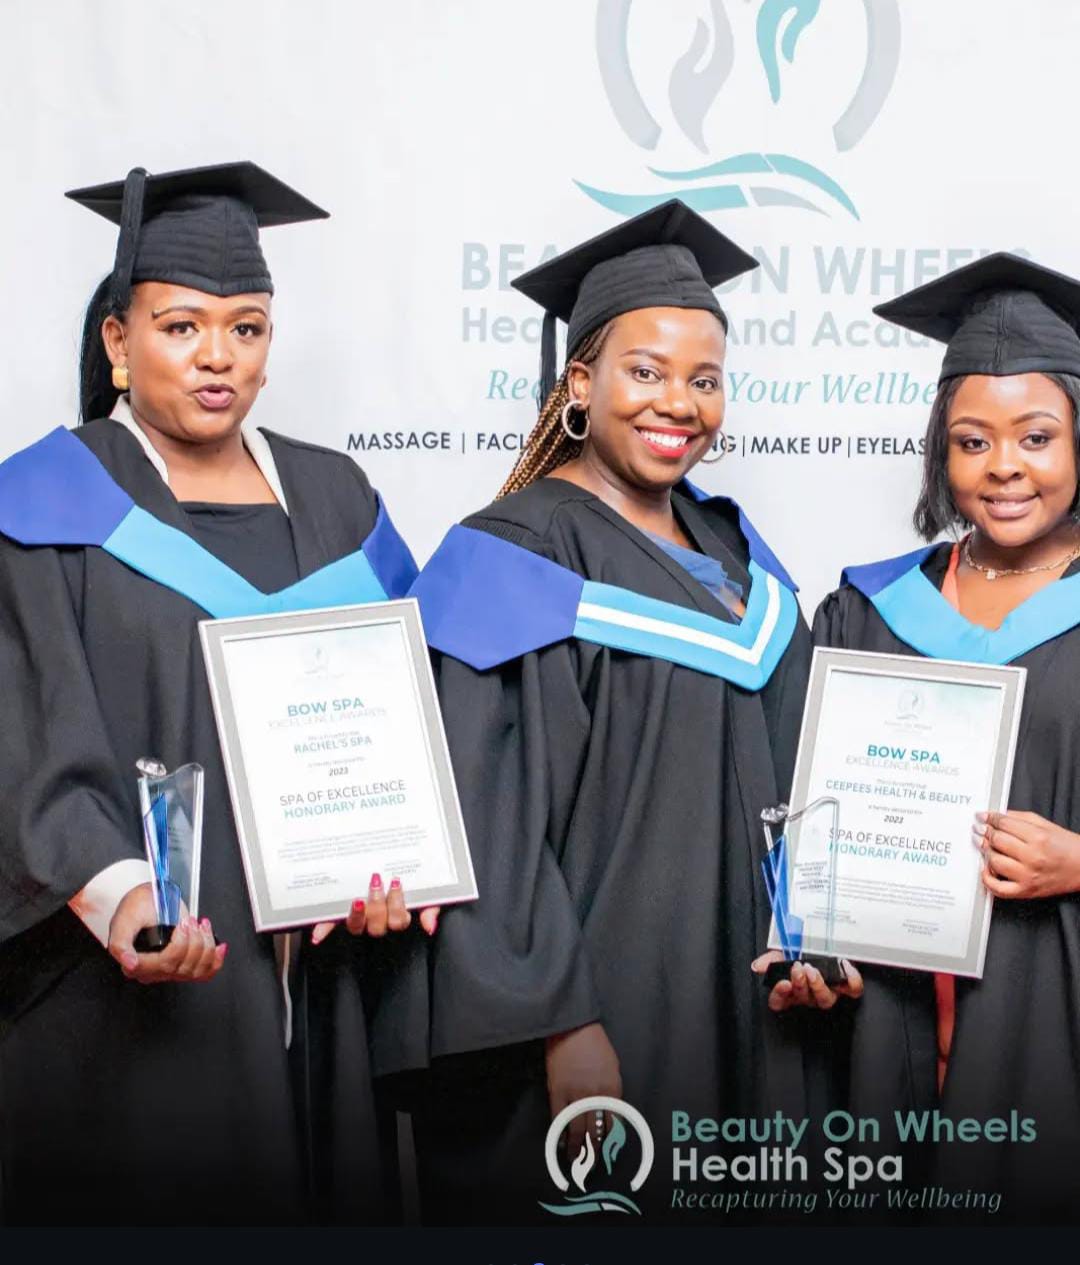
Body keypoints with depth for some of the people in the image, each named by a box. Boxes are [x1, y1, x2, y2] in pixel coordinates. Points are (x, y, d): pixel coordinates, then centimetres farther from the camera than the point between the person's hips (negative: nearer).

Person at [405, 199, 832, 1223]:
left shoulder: (733, 552, 9)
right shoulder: (516, 560, -13)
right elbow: (492, 818, -18)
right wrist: (563, 1024, -20)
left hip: (736, 1008, 7)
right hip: (595, 1008, -7)